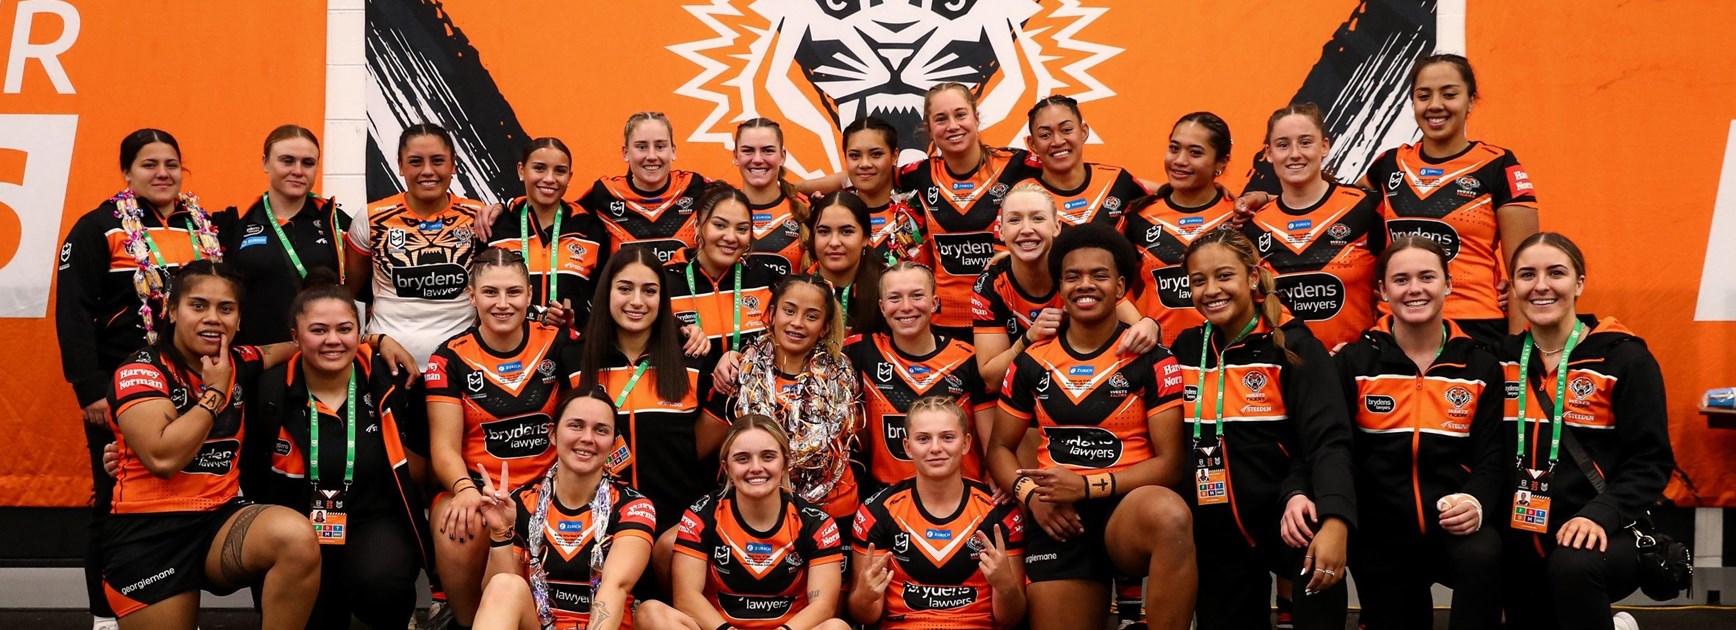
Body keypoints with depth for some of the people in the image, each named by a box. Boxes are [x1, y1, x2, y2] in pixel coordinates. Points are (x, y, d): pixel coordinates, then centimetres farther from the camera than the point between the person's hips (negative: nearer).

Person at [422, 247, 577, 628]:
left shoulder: (558, 343, 3)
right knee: (459, 533, -34)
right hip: (476, 484, 0)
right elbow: (444, 446, -4)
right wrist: (465, 489, -24)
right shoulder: (451, 358, 1)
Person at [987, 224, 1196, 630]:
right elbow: (1001, 449, 15)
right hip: (1058, 520, 3)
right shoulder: (1031, 363, 8)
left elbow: (1169, 463, -3)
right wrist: (1030, 494, -6)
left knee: (1169, 514, -36)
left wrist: (1088, 485, -13)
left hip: (1130, 508, -3)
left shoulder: (1152, 362, -1)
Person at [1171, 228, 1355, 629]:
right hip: (1214, 533, 5)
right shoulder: (1186, 349, 7)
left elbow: (1327, 440, -19)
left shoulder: (1293, 346, -6)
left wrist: (1335, 522, -37)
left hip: (1283, 518, -5)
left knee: (1320, 565, -36)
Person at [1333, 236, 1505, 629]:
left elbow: (1491, 458, 1)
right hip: (1379, 531, 1)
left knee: (1483, 555, -34)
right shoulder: (1354, 362, 2)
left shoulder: (1481, 366, 5)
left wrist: (1476, 501, -22)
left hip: (1453, 528, -1)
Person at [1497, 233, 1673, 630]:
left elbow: (1651, 461, -8)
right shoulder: (1502, 359, 7)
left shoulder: (1624, 358, -4)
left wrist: (1600, 516, -23)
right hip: (1520, 541, 5)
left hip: (1603, 538, -5)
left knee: (1573, 566, -35)